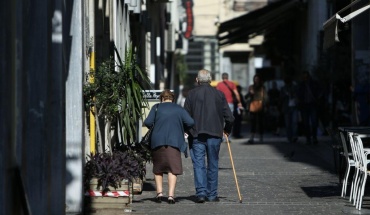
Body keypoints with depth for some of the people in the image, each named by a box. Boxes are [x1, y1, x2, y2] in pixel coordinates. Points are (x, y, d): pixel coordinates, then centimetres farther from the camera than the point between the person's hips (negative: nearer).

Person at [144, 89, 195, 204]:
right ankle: (171, 195, -12)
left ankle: (159, 192, 6)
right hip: (174, 141, 0)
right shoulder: (179, 109, 11)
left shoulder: (156, 107, 8)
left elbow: (147, 122, -3)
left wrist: (152, 127, 18)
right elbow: (190, 122, -1)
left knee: (158, 168, 15)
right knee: (173, 168, -2)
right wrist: (182, 130, 16)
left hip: (157, 142, 0)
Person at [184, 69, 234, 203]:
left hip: (196, 135, -1)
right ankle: (212, 194, 11)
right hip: (215, 134, 1)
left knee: (198, 164, -1)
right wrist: (227, 130, 20)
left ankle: (201, 192, -14)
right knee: (213, 164, 10)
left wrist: (188, 130, 16)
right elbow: (229, 117, 3)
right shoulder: (219, 94, 4)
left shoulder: (192, 94, 0)